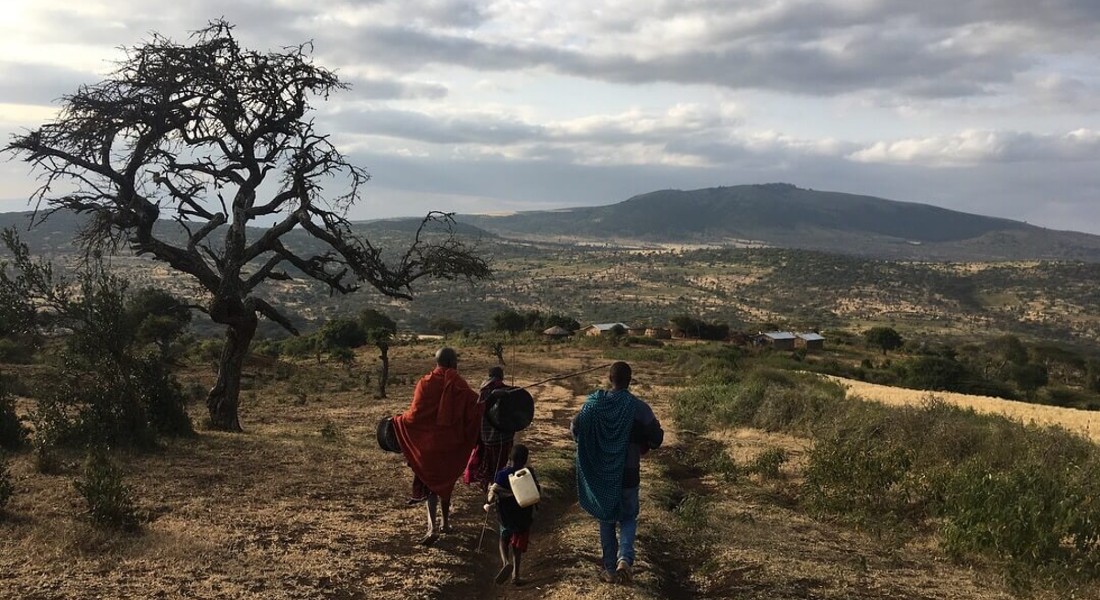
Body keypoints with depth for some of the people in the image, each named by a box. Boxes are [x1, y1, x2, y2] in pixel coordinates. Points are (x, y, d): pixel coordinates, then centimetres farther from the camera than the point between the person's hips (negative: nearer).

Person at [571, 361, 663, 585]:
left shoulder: (594, 403, -8)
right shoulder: (639, 408, -12)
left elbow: (575, 428, 0)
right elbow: (656, 438, -10)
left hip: (600, 474, 1)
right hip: (628, 474, -1)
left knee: (606, 520, 17)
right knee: (628, 518, 16)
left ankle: (610, 569, 20)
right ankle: (625, 558, -7)